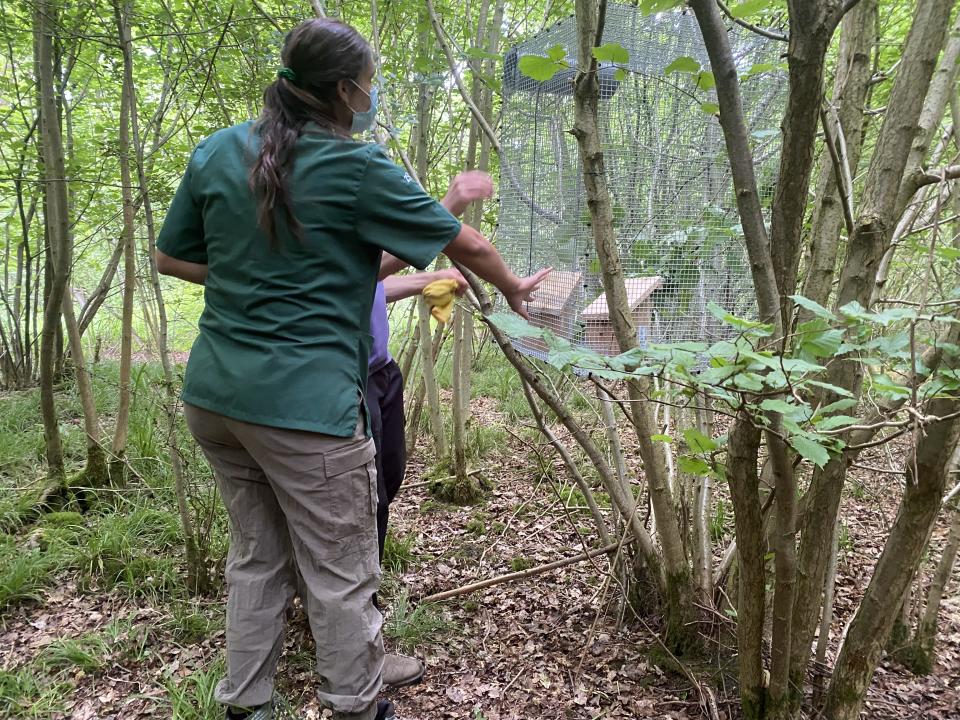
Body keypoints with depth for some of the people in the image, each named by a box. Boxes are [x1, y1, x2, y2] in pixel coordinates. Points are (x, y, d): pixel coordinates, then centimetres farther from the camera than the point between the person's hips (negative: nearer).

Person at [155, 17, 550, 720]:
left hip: (214, 394, 7)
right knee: (341, 575, 9)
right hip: (305, 404, -7)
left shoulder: (218, 151, 6)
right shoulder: (357, 169, -10)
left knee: (257, 555, 21)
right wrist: (513, 287, 18)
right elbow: (467, 245, 0)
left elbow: (170, 258, 15)